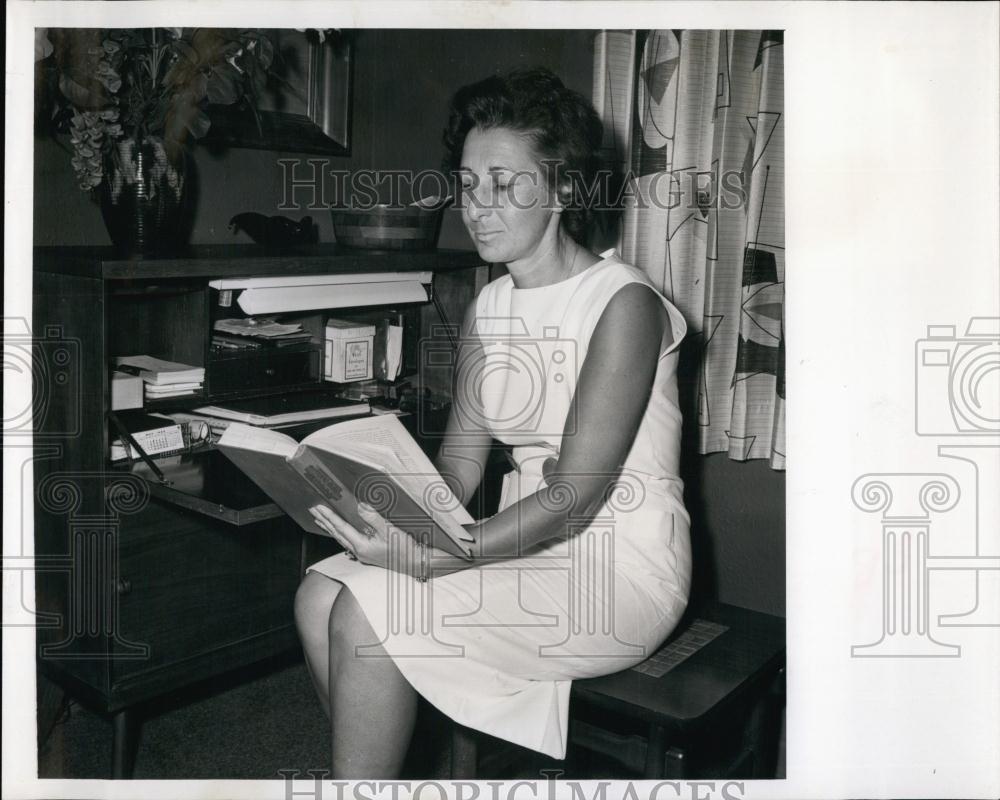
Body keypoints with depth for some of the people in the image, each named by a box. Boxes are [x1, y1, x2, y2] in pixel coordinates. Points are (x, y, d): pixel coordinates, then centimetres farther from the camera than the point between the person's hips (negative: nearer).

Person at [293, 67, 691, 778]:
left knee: (368, 616, -21)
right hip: (525, 545, 7)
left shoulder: (623, 304, -14)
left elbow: (579, 495, -21)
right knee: (320, 594, -11)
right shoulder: (489, 309, 10)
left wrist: (432, 557, -29)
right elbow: (460, 455, 5)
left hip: (618, 567, -7)